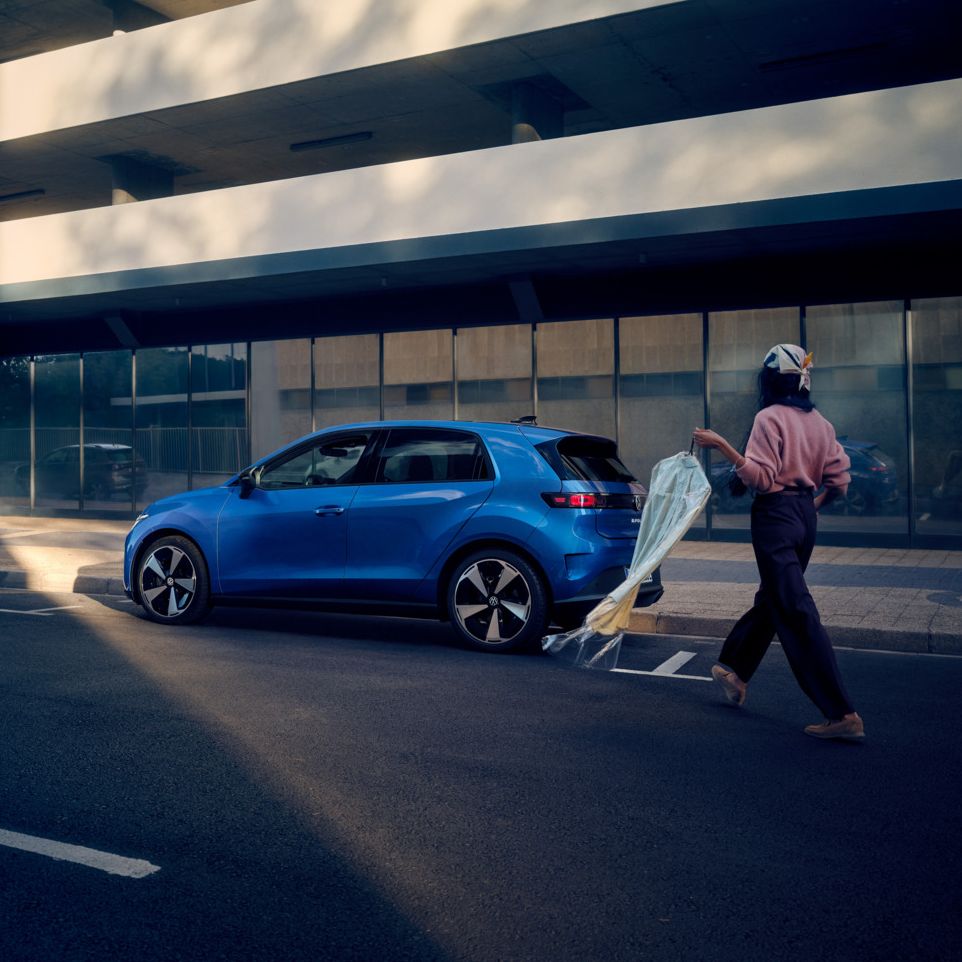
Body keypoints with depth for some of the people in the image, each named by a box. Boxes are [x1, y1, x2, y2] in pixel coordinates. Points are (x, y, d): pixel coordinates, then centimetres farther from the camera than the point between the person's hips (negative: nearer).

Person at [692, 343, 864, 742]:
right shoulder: (820, 423, 10)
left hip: (775, 515, -8)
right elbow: (839, 481, 8)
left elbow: (761, 478, -18)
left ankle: (841, 714, -10)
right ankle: (734, 672, 36)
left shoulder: (770, 418, -12)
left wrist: (721, 444, -17)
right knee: (769, 601, 21)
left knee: (796, 613, -8)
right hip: (805, 516, 9)